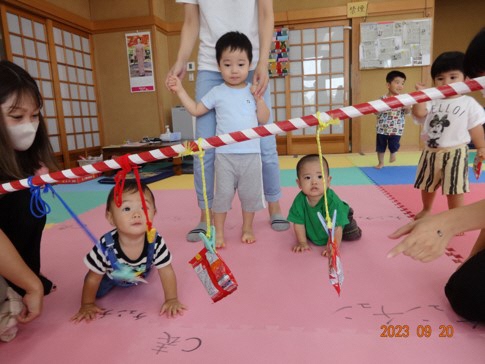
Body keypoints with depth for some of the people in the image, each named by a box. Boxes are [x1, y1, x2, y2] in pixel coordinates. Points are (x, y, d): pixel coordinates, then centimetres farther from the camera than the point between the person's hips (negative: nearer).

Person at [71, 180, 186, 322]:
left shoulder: (156, 242, -40)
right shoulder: (106, 246, -42)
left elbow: (167, 272, -25)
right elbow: (92, 278, -24)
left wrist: (172, 300, -22)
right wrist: (87, 305, -15)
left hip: (140, 276, 2)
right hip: (112, 276, -1)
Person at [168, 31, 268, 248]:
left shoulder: (253, 91, 4)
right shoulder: (217, 93, 2)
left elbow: (263, 120, 3)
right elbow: (195, 110, 5)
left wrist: (259, 98, -9)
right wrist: (180, 90, -1)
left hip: (251, 153, 1)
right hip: (225, 154, -1)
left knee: (250, 194, 10)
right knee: (223, 194, 4)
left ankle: (247, 229, 28)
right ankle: (219, 232, 18)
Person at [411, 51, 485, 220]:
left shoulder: (469, 103, -4)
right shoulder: (432, 101, 2)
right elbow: (419, 113, -17)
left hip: (455, 153, -4)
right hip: (431, 152, 4)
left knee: (454, 189, -1)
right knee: (427, 185, 20)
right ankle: (426, 209, 45)